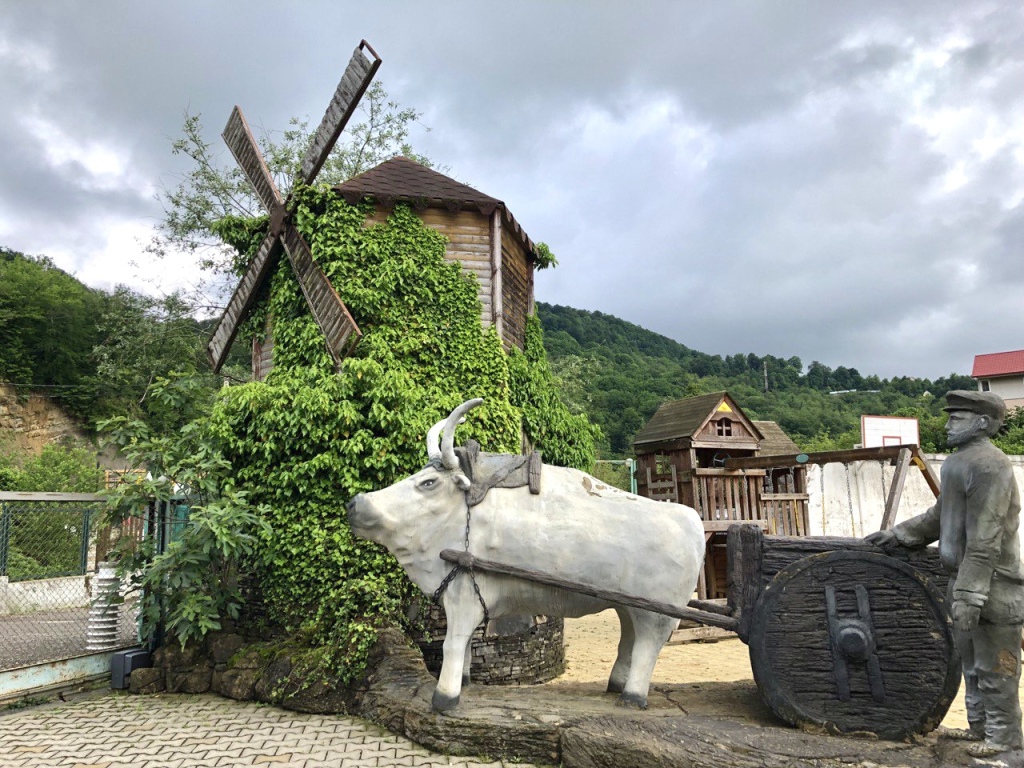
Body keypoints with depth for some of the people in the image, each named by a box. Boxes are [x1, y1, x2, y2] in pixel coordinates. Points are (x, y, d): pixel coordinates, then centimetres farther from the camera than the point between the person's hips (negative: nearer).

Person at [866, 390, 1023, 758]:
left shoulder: (988, 465, -20)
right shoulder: (959, 463, 12)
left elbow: (985, 539, -25)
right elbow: (940, 516, 21)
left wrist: (970, 596, -26)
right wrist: (898, 534, 15)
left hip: (992, 587, -10)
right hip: (966, 579, 10)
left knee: (994, 667, 5)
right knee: (972, 662, 20)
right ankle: (980, 726, 33)